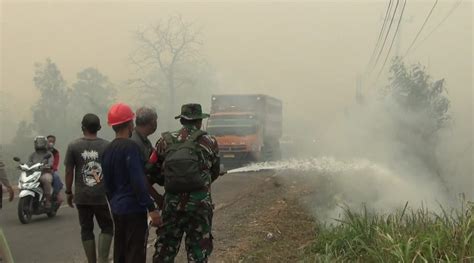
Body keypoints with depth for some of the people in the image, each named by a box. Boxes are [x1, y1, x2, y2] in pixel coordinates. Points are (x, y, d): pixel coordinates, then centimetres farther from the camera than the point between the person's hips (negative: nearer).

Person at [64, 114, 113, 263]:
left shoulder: (73, 147, -3)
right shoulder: (107, 146, -4)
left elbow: (69, 172, -2)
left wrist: (69, 193, 9)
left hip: (82, 196, 1)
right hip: (102, 196, -1)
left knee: (86, 229, 12)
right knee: (107, 227, 11)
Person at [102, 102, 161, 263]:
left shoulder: (108, 150, 11)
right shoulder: (130, 147, -15)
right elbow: (138, 182, -21)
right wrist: (151, 209, -20)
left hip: (117, 209, 9)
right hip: (133, 209, -8)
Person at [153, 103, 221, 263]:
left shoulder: (165, 141, 1)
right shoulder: (209, 142, -2)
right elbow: (215, 173, 8)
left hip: (172, 202, 2)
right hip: (199, 202, -2)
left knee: (165, 249, 14)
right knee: (198, 250, 8)